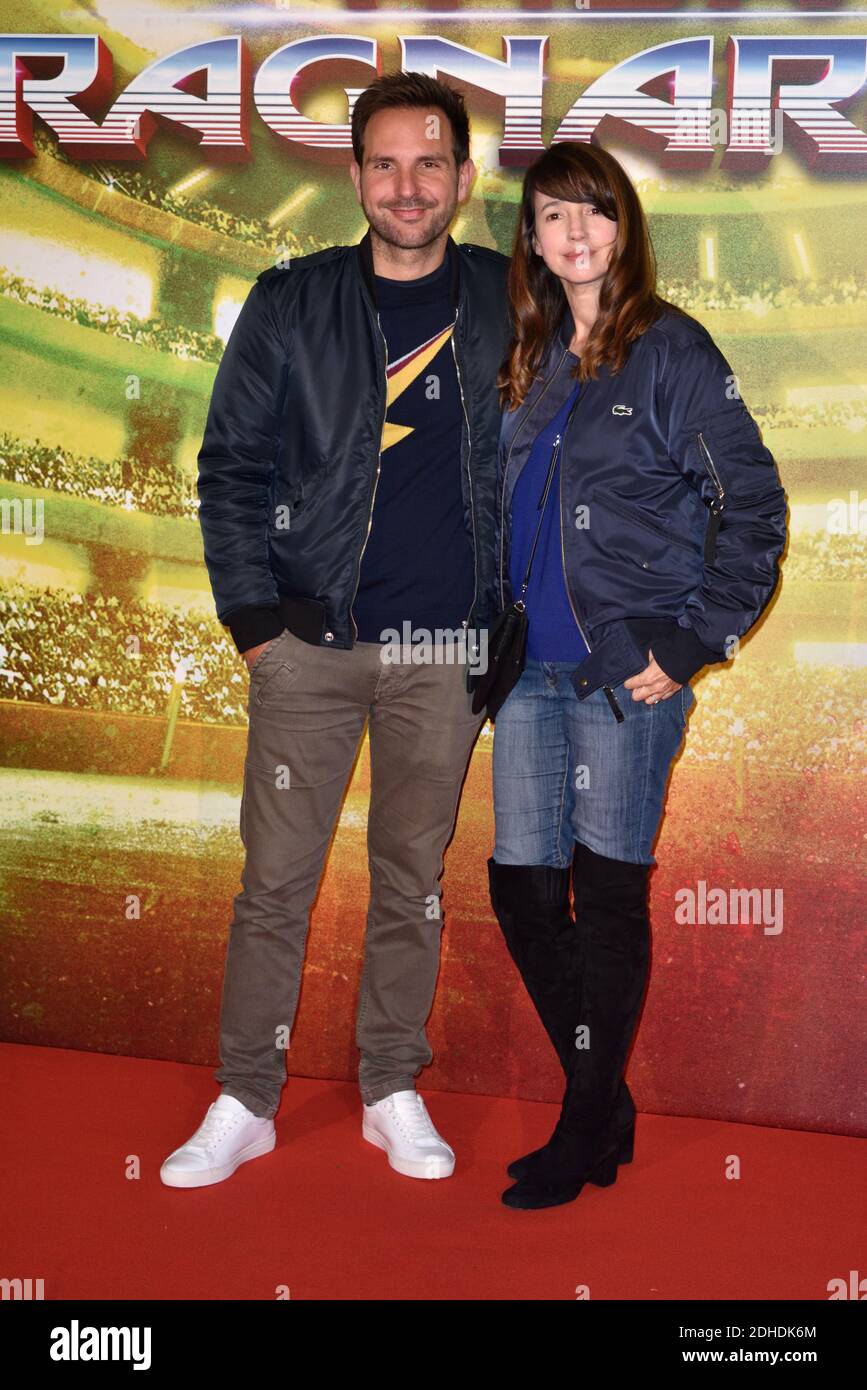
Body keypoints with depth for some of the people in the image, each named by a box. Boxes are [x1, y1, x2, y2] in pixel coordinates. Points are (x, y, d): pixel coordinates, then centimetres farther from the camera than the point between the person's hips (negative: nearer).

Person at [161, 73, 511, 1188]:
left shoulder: (507, 306, 5)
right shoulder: (291, 304, 3)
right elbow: (230, 463, 4)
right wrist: (252, 614, -4)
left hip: (445, 648, 1)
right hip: (310, 639, 0)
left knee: (413, 876, 9)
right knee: (276, 878, 2)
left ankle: (392, 1090, 23)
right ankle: (245, 1101, 15)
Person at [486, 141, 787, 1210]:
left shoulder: (671, 350, -4)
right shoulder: (527, 360, 14)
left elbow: (753, 507, -7)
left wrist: (693, 643, -12)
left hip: (625, 669, -6)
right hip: (531, 668, 6)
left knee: (607, 891, 0)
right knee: (521, 886, 6)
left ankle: (586, 1133, 14)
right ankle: (603, 1104, 23)